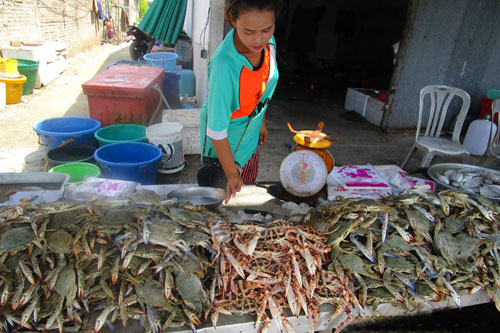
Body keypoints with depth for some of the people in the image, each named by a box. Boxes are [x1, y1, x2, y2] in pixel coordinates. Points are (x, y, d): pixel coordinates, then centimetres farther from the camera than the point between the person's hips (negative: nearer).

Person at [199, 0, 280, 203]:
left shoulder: (268, 41, -16)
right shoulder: (224, 64, -37)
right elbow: (217, 130, -30)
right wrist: (231, 173, -22)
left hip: (250, 133, 6)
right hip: (224, 143, -6)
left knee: (247, 190, 25)